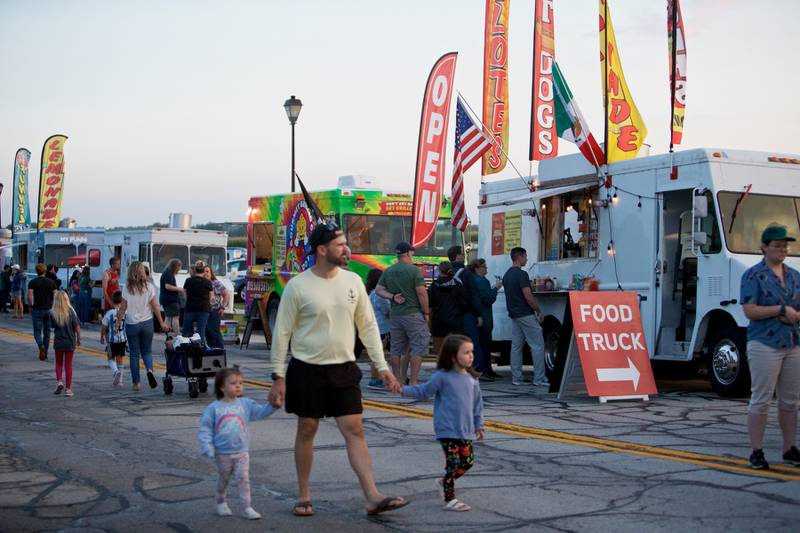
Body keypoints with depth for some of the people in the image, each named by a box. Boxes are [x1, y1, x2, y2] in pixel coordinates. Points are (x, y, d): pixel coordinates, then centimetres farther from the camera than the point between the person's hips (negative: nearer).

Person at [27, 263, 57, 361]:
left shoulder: (32, 282, -5)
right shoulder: (51, 282, 1)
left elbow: (29, 296, -15)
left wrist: (31, 306, -2)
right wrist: (53, 306, 10)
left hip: (37, 310, -2)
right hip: (49, 309, 2)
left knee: (37, 331, 4)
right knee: (47, 332, 12)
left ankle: (41, 346, -23)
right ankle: (45, 353, 15)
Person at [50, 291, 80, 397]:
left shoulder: (52, 313, -9)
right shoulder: (71, 311, -11)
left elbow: (52, 326, -3)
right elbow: (77, 326, -10)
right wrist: (78, 339, 1)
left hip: (58, 341, 0)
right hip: (70, 342, 0)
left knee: (59, 363, 19)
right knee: (68, 365, 9)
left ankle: (59, 382, -1)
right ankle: (68, 389, 9)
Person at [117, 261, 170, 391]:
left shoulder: (127, 288, -7)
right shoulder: (149, 287, -4)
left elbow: (123, 308, -5)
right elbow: (155, 306, -2)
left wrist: (118, 322, 7)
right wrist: (161, 323, 6)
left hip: (131, 324, -1)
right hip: (147, 323, 1)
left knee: (134, 353, 8)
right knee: (147, 351, 14)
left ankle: (136, 383, 8)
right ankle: (150, 370, -15)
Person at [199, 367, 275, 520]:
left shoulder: (245, 404, 2)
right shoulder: (214, 408, -6)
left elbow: (261, 412, -2)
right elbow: (205, 428, -4)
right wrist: (207, 447, -12)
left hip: (242, 452, 1)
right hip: (223, 453, -1)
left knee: (244, 478, -3)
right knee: (224, 479, 15)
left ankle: (246, 508, 4)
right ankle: (221, 503, 37)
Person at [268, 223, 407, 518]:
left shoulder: (353, 281, 2)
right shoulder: (298, 286, -9)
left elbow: (368, 326, 9)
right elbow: (282, 333, -3)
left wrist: (382, 366, 4)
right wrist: (277, 377, -6)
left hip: (344, 370, 3)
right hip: (307, 370, -3)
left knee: (355, 430, -3)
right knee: (306, 431, 8)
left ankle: (373, 498, -6)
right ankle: (304, 496, 21)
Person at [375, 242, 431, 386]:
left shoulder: (388, 271, 7)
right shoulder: (414, 270, -11)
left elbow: (379, 289, 8)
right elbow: (422, 293, -13)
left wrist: (392, 297, -2)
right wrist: (426, 312, -4)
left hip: (394, 315, 6)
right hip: (413, 314, -6)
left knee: (396, 349, 11)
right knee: (418, 347, 0)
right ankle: (413, 382, -4)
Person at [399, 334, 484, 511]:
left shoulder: (472, 379, 7)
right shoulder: (442, 377, -8)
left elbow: (477, 404, 16)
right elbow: (423, 392, -1)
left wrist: (478, 426, 16)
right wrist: (402, 390, -12)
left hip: (466, 431, 6)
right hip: (448, 430, -6)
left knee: (467, 461, 9)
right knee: (454, 462, -7)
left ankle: (446, 481, 35)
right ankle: (449, 500, 5)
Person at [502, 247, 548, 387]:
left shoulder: (506, 275, 12)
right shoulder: (521, 274, -16)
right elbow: (528, 297, -19)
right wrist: (539, 311, -7)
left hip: (514, 315, 9)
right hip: (526, 315, -9)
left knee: (516, 346, 8)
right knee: (537, 346, -5)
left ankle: (516, 378, 8)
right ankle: (539, 378, -7)